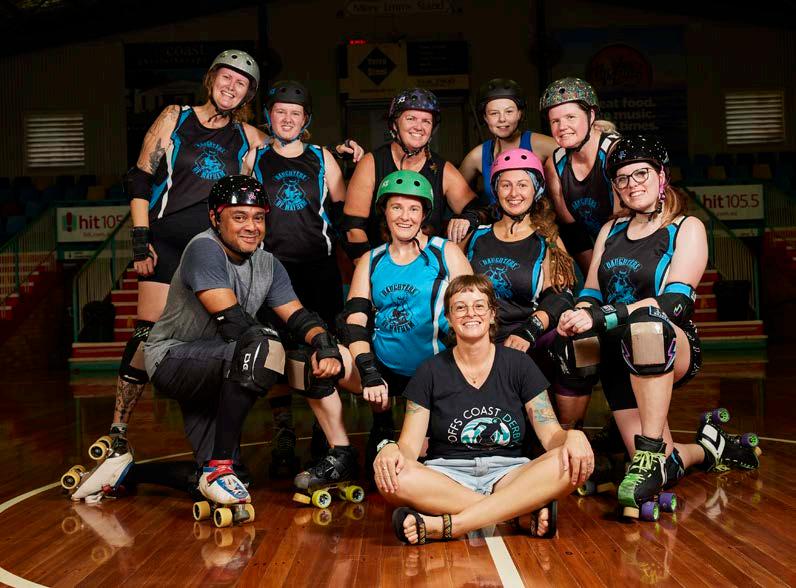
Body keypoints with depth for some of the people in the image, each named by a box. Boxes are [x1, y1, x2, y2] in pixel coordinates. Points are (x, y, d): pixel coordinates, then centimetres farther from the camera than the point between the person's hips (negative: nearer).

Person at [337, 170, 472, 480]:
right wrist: (370, 374, -15)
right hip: (385, 369, 3)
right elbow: (354, 320, 1)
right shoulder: (371, 261, 11)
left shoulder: (446, 253, 3)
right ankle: (382, 425, 3)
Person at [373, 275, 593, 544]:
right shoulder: (431, 371, 6)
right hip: (445, 478, 0)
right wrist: (391, 449, -25)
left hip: (508, 475, 1)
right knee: (389, 476, -32)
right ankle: (531, 510, -28)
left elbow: (552, 435, 1)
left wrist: (572, 437, -23)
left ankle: (445, 525, -33)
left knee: (576, 462, -28)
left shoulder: (518, 364, 7)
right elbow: (409, 445, -1)